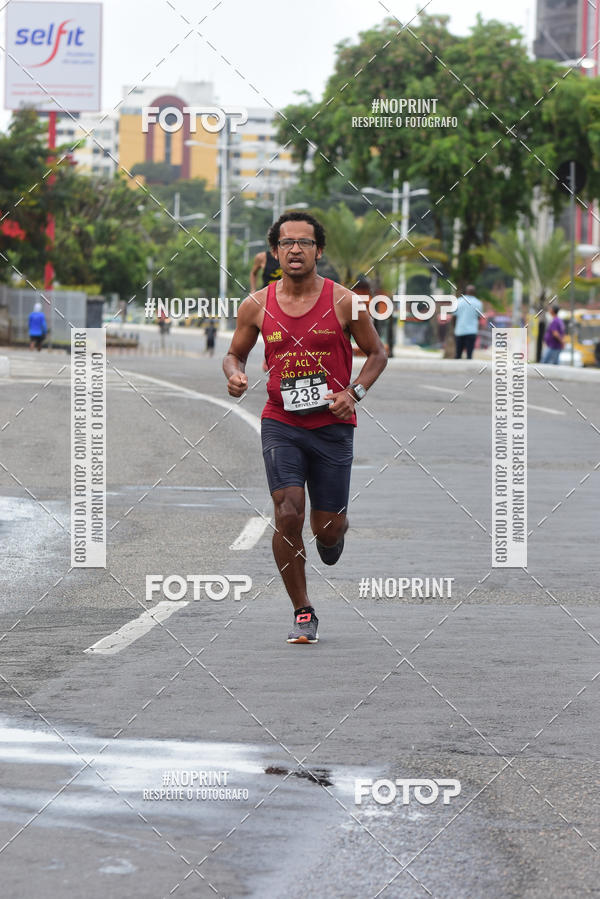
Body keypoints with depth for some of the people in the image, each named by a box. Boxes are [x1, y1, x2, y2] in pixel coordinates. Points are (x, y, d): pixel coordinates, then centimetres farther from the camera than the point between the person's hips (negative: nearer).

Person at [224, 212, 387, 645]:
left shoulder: (344, 302, -6)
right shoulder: (257, 306, -1)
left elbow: (377, 353, 6)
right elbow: (235, 353, 14)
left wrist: (355, 393, -11)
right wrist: (234, 374, -9)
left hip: (332, 425, 0)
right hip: (281, 423, 0)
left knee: (327, 528, 5)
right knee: (288, 515, -15)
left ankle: (334, 533, 46)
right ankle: (303, 612, 0)